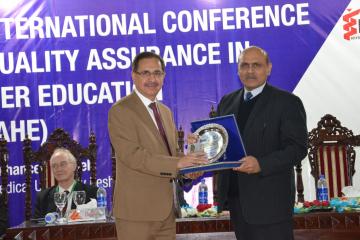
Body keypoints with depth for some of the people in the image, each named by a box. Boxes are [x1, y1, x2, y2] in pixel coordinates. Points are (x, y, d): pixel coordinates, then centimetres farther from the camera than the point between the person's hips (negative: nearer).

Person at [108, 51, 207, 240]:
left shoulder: (165, 111, 16)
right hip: (137, 210, -7)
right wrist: (178, 163, -24)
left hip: (167, 209, 7)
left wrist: (188, 167, -3)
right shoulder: (120, 111, -9)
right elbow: (132, 155, -19)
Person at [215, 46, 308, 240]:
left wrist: (261, 165, -24)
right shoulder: (227, 101, 13)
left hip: (270, 201, -5)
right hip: (235, 197, 6)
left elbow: (297, 148, -11)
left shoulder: (287, 102, -5)